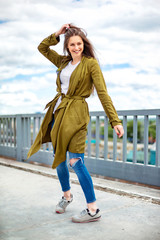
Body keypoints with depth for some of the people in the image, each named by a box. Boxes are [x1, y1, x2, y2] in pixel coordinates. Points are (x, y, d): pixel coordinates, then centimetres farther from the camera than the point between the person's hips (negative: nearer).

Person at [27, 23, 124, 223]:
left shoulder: (91, 63, -4)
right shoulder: (63, 62, 14)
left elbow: (102, 93, -10)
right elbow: (42, 48, 24)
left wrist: (115, 121, -16)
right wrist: (57, 34, 10)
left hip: (75, 113, -7)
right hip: (58, 111, 7)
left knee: (75, 161, -13)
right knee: (58, 158, 12)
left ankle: (93, 210, -3)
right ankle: (66, 195, 34)